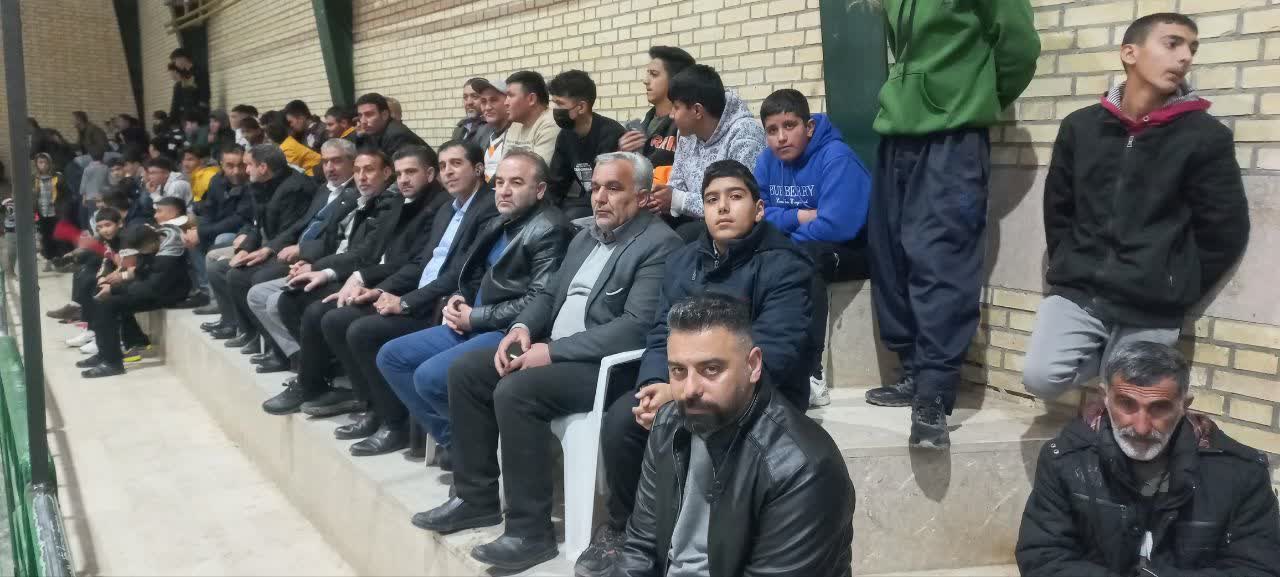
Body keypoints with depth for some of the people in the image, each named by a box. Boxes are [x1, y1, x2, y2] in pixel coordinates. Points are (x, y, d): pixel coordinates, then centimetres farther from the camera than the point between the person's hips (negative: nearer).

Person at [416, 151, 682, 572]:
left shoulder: (659, 244, -12)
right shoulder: (586, 235, 16)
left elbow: (637, 326, -22)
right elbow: (551, 294, 21)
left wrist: (553, 351, -23)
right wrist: (523, 327, -3)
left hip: (604, 365, -9)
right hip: (553, 348, 9)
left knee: (515, 391, -29)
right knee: (465, 372, 0)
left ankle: (530, 529, -18)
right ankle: (476, 497, 8)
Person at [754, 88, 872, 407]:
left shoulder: (836, 158, -20)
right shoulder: (767, 161, 2)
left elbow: (836, 226, -29)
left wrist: (784, 225, -16)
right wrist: (799, 217, -16)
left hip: (854, 251, -7)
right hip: (792, 250, 7)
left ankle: (810, 376, -38)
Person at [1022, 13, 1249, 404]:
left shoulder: (1206, 136, -2)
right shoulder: (1080, 126, 6)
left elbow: (1226, 232, 0)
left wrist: (1174, 291, 1)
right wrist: (1068, 267, 8)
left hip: (1150, 311, -2)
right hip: (1077, 293, 2)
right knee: (1040, 379, -14)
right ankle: (1105, 357, 14)